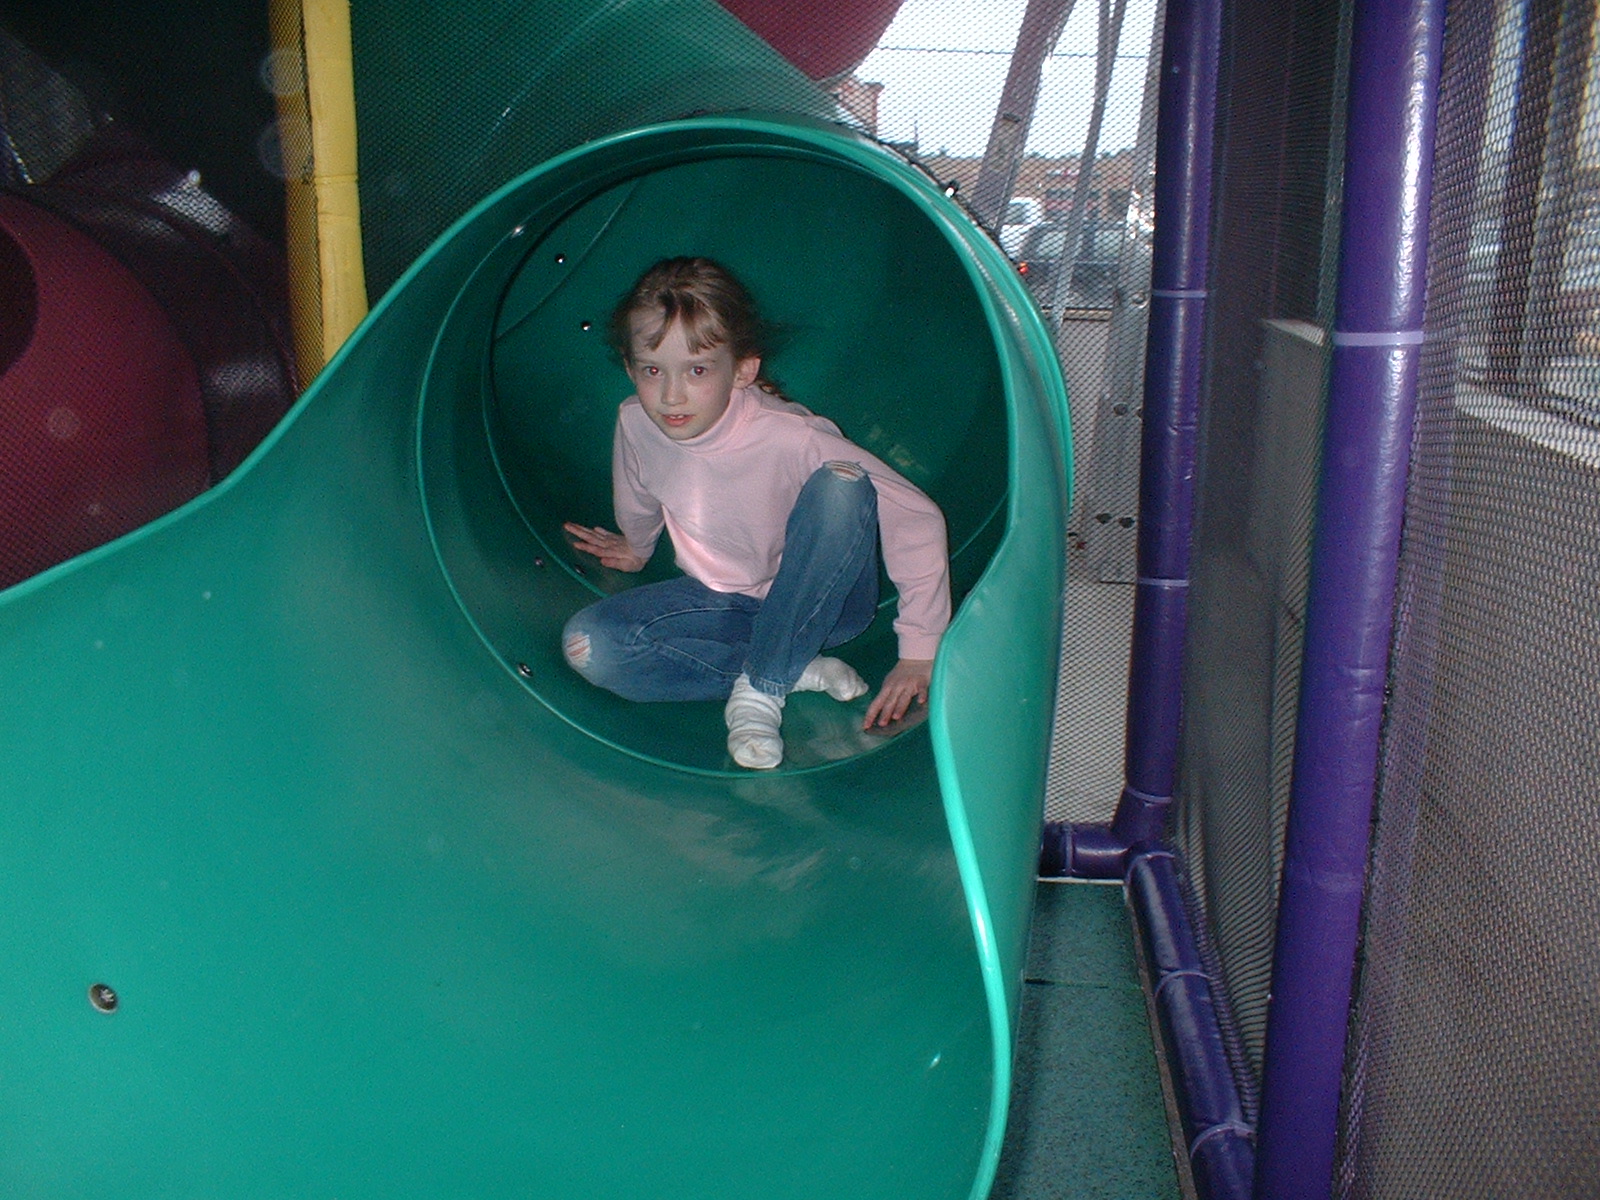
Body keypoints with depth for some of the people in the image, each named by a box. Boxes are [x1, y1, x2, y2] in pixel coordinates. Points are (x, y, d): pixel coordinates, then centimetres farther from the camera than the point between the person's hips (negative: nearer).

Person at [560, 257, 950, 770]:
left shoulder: (791, 438, -30)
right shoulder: (635, 425, -15)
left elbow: (919, 519, -28)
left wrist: (919, 654, -25)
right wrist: (637, 550, 30)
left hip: (821, 601, -4)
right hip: (723, 602, 4)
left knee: (841, 486, -36)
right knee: (586, 644, -19)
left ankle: (760, 687, -21)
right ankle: (797, 671, -13)